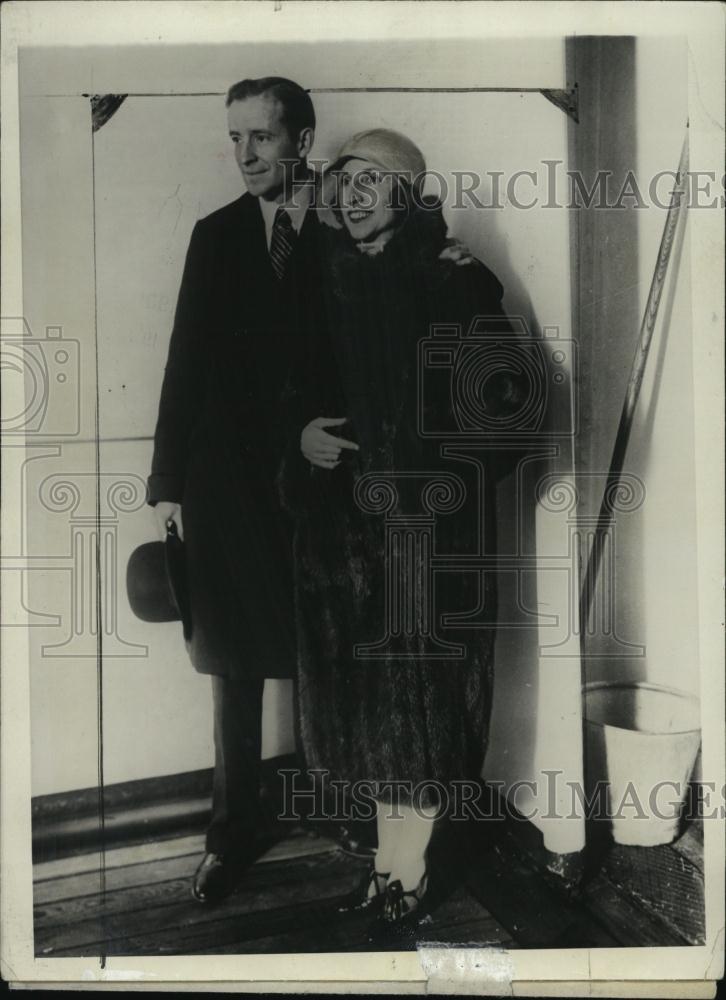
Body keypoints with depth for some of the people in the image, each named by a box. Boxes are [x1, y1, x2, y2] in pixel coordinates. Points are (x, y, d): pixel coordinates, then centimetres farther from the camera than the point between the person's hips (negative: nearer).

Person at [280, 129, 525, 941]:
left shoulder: (452, 280, -5)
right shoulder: (329, 281, 10)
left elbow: (501, 394, -11)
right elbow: (296, 391, 14)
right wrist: (303, 434, -6)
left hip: (424, 517, -5)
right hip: (342, 522, 6)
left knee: (417, 693, 3)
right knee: (362, 690, 12)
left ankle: (408, 876, 19)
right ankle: (388, 859, 28)